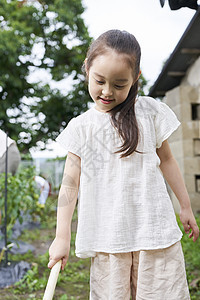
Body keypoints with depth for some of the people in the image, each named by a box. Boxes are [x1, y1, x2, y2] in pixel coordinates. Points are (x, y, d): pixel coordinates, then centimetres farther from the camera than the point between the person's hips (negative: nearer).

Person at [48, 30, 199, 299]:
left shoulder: (150, 111, 3)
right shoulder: (80, 127, 3)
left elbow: (165, 159, 12)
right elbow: (70, 182, 2)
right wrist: (62, 237, -1)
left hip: (154, 229, 0)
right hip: (106, 237, 1)